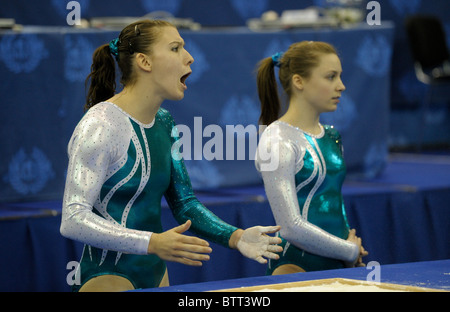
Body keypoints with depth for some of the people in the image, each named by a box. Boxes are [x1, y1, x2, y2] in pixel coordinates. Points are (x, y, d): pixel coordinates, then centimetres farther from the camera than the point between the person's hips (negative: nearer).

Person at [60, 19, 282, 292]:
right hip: (109, 277, -8)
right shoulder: (100, 126, -17)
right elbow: (74, 220, -23)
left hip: (155, 273, 8)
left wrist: (235, 237, -3)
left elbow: (184, 203, 14)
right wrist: (153, 243, -31)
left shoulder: (164, 123, 9)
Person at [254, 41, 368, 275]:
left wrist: (353, 248, 6)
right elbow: (292, 227, -16)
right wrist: (351, 251, -7)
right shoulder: (277, 141, -11)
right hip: (298, 265, -7)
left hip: (339, 265, 7)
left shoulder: (330, 137, 12)